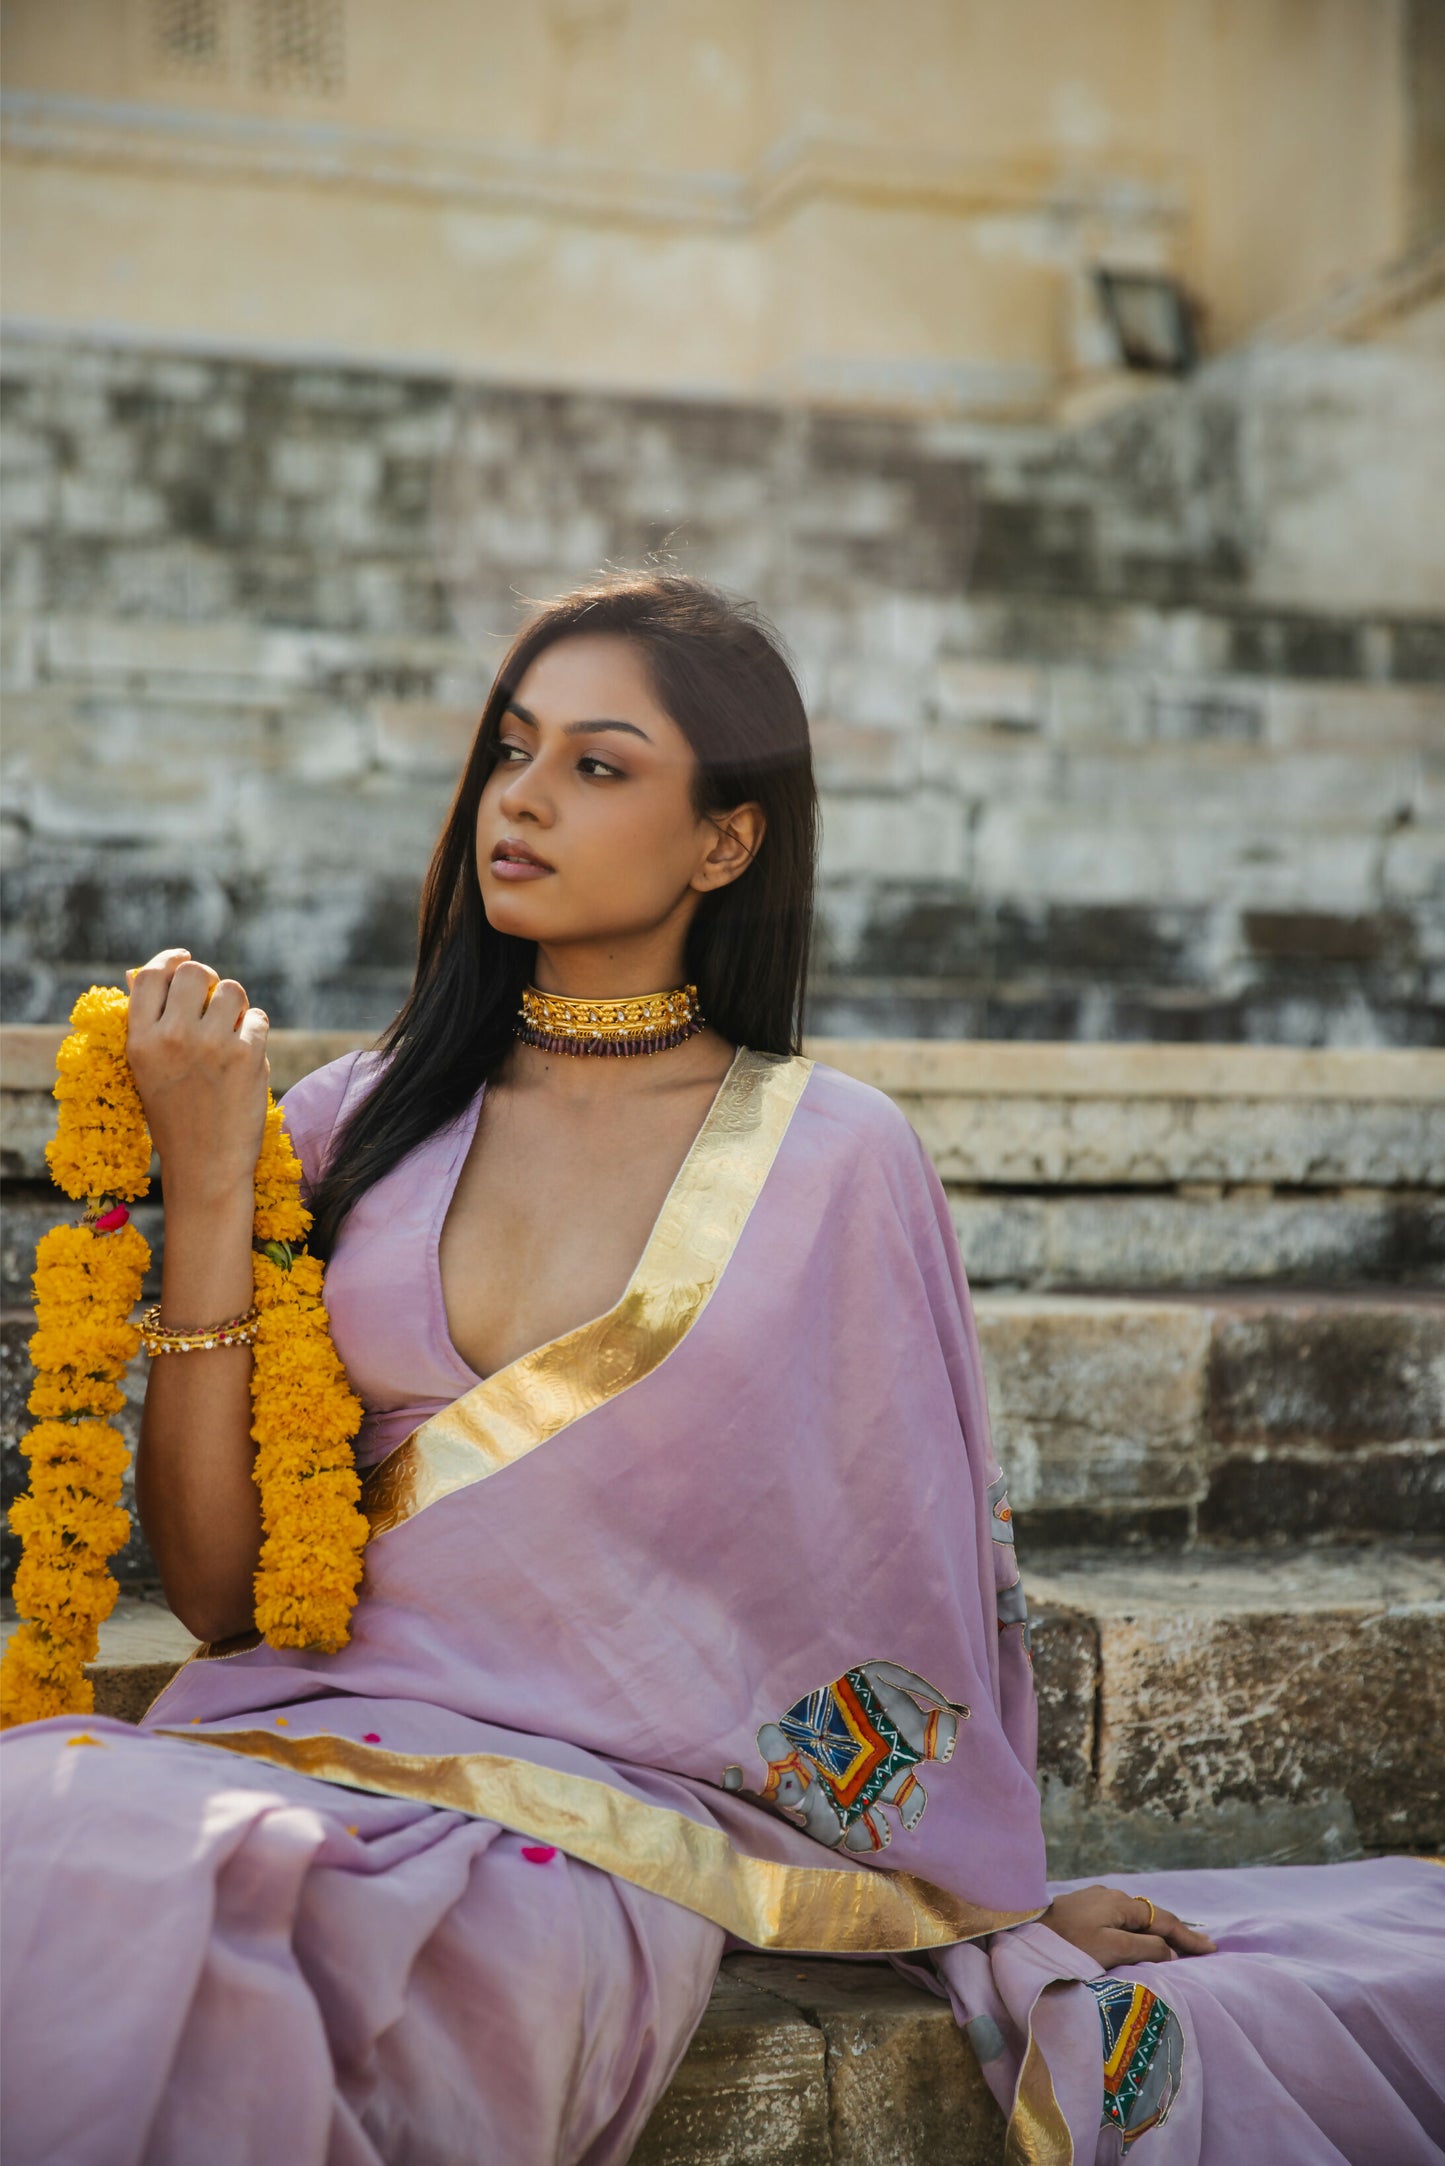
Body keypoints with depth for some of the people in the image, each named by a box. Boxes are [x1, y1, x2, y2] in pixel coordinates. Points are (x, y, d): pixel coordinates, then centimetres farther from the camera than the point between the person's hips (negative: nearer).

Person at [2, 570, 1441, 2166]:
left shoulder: (835, 1157, 1)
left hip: (624, 1816, -3)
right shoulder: (355, 1125, 8)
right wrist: (207, 1192, -5)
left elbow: (917, 1565, 11)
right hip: (316, 1734, 3)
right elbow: (212, 1580, 2)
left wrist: (994, 1897, 18)